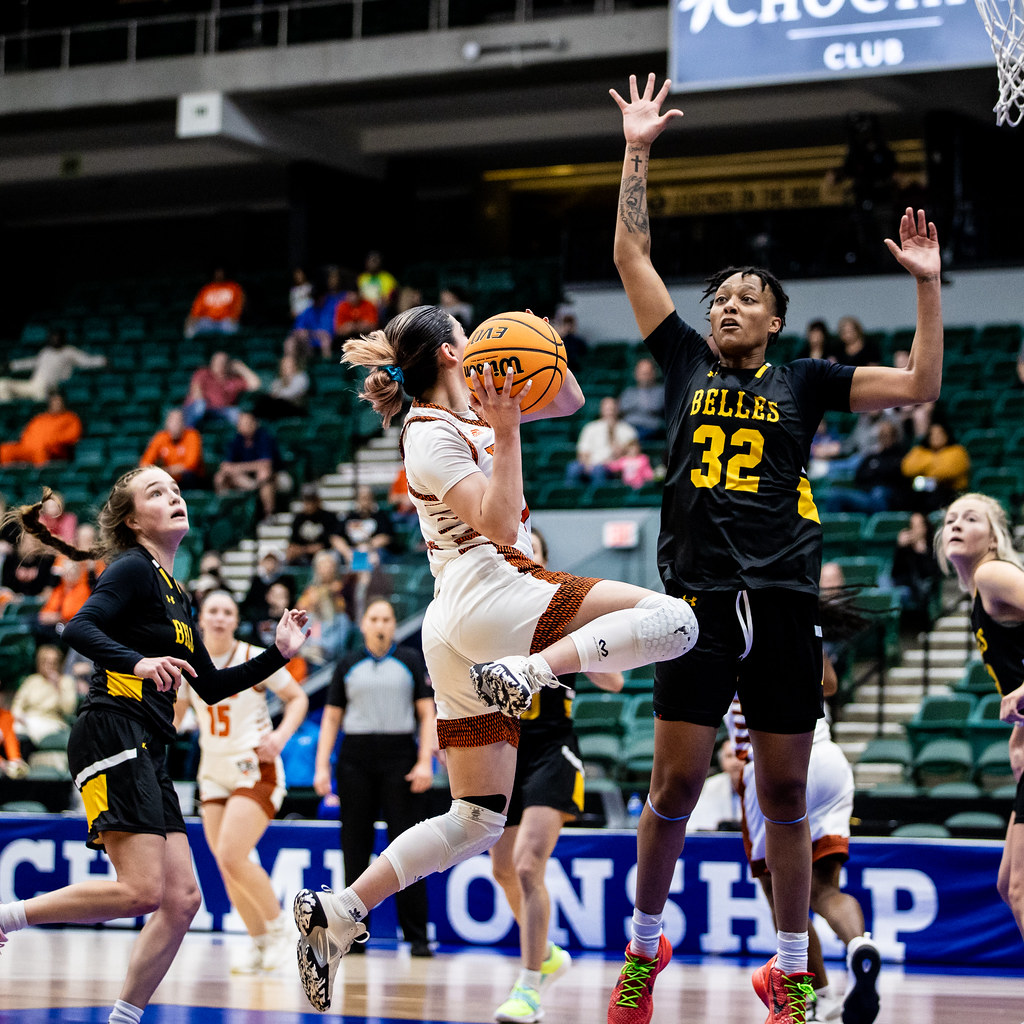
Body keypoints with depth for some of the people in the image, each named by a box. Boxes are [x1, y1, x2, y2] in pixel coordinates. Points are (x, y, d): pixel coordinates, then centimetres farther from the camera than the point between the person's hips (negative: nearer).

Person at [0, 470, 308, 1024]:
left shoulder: (175, 595, 24)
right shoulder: (134, 569, -2)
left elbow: (211, 686, 28)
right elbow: (78, 628, -19)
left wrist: (278, 653, 22)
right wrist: (138, 662, -33)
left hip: (146, 755, 9)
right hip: (113, 734, -9)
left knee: (182, 899, 2)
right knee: (142, 891, -20)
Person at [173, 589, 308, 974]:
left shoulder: (255, 659, -9)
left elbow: (298, 698, -1)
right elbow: (174, 714, 17)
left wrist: (281, 734, -17)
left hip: (255, 768, -5)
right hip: (214, 771, 5)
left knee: (231, 855, -19)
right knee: (226, 863, 3)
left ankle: (279, 927, -1)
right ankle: (260, 943, 18)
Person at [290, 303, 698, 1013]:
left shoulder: (472, 408, 18)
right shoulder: (432, 435, -5)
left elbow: (569, 401, 25)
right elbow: (500, 526, -13)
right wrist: (505, 434, -17)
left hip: (459, 633, 9)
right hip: (487, 593, -9)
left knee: (476, 820, 9)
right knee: (672, 620, -17)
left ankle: (338, 913, 2)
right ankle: (528, 673, -26)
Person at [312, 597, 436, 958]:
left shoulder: (412, 661, 8)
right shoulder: (348, 665, 11)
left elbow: (427, 713, 4)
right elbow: (331, 718, 12)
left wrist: (425, 762, -7)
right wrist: (322, 767, 2)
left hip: (400, 757, -2)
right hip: (355, 759, 2)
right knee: (355, 846, 2)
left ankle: (417, 936, -4)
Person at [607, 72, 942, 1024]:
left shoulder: (803, 380, 12)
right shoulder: (686, 362, 12)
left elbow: (920, 385, 8)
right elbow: (632, 256, 9)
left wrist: (926, 284, 1)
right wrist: (637, 151, 7)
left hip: (784, 604, 0)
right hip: (700, 599, 0)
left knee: (785, 794, 4)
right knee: (675, 784, -1)